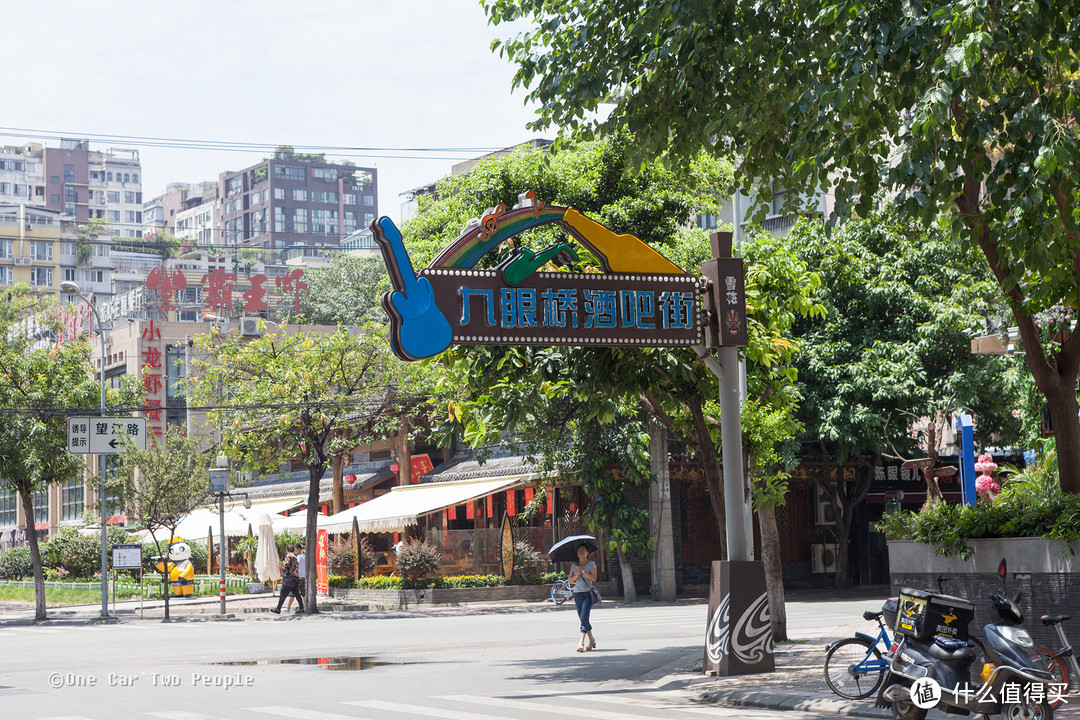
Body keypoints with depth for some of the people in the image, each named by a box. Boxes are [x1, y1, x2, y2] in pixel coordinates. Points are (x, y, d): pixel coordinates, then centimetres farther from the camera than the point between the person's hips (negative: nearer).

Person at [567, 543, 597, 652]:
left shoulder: (591, 564, 2)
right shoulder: (574, 566, 13)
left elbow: (594, 578, -8)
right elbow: (570, 580, 11)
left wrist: (583, 571, -13)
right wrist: (576, 576, -8)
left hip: (587, 593, -5)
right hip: (577, 593, 5)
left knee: (584, 618, -17)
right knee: (582, 619, 7)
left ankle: (581, 643, -21)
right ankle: (591, 640, 23)